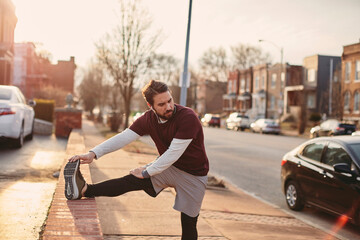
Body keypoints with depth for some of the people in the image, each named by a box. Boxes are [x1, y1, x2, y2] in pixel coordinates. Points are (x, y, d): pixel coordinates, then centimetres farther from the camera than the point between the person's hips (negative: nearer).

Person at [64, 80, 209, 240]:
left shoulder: (188, 118, -28)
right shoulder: (149, 119, -10)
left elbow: (173, 153, -28)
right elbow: (123, 138, -17)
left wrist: (147, 172, -21)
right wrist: (94, 153, -30)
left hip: (193, 175, -3)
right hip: (167, 165, 4)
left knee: (188, 223, 4)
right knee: (133, 180, -19)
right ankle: (84, 190, -34)